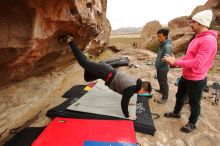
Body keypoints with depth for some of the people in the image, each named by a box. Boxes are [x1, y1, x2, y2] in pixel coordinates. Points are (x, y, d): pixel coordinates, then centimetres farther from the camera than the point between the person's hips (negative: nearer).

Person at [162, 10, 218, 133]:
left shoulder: (208, 40, -25)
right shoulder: (198, 38, 7)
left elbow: (197, 64, -31)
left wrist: (176, 62, -25)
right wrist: (175, 61, 1)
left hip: (196, 80, -9)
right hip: (185, 76, 9)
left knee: (194, 103, 12)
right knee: (180, 95, 25)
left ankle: (192, 124, 35)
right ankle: (176, 113, 48)